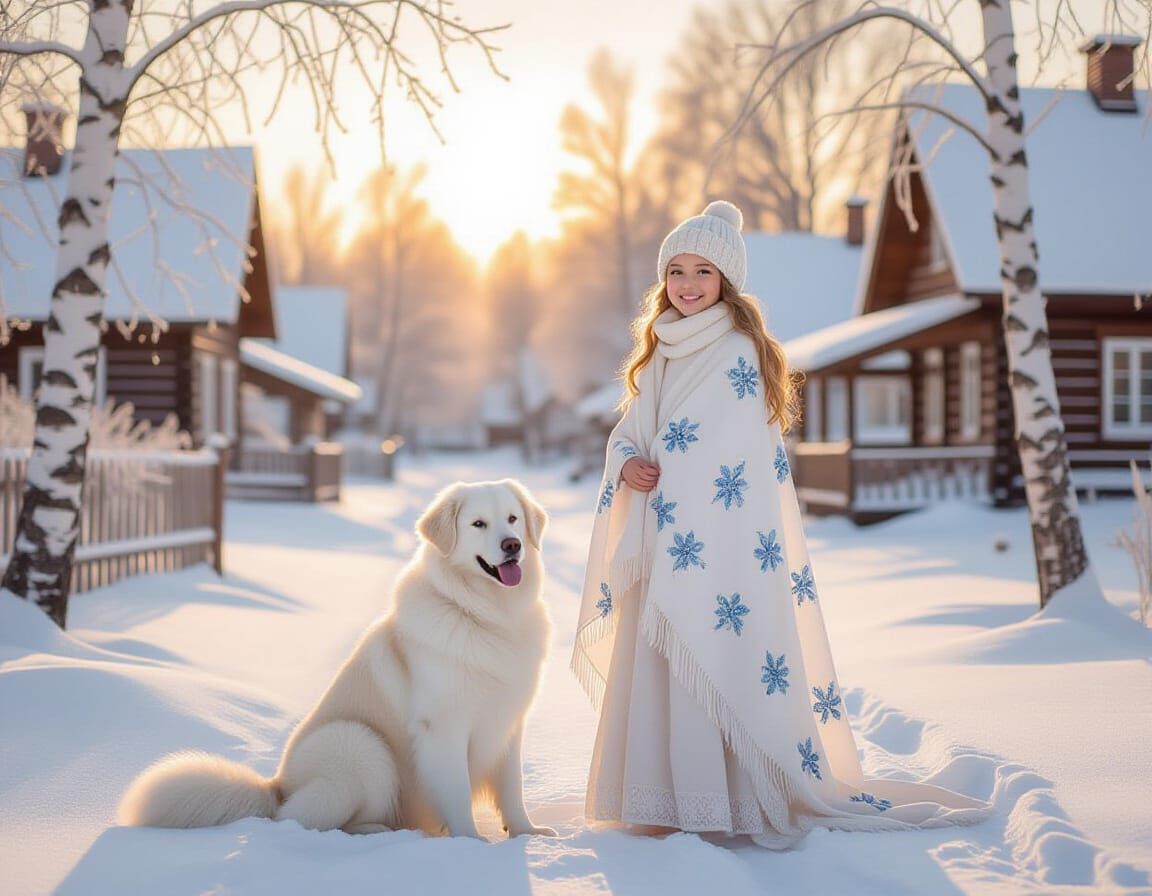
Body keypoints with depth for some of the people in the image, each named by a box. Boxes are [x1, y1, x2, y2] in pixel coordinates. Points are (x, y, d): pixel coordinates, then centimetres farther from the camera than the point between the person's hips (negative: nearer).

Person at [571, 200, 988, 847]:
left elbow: (735, 461, -14)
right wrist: (627, 466, -6)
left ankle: (720, 804, -1)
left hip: (719, 543, -8)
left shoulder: (738, 351, -8)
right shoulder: (659, 350, 16)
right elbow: (628, 432, 15)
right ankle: (660, 796, 17)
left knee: (715, 661, -8)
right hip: (661, 543, 8)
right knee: (655, 666, 9)